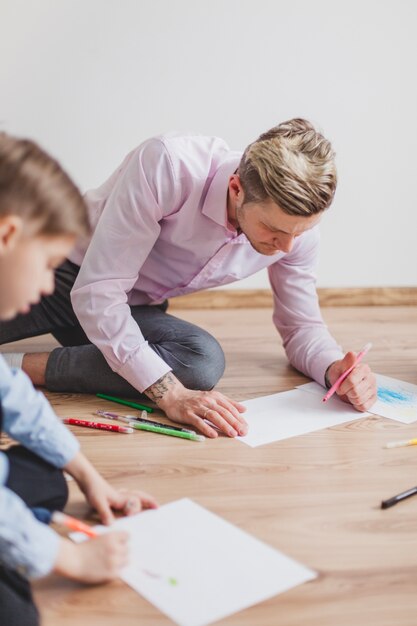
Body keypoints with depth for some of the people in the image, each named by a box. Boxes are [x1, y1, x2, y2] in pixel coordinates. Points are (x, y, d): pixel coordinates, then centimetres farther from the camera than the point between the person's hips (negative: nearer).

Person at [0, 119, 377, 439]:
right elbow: (97, 292, -33)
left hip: (132, 310, 4)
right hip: (58, 269, -4)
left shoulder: (298, 221, -16)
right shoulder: (169, 166, -34)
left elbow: (302, 327, -2)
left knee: (204, 362, -29)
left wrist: (336, 367, -25)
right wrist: (170, 393, -40)